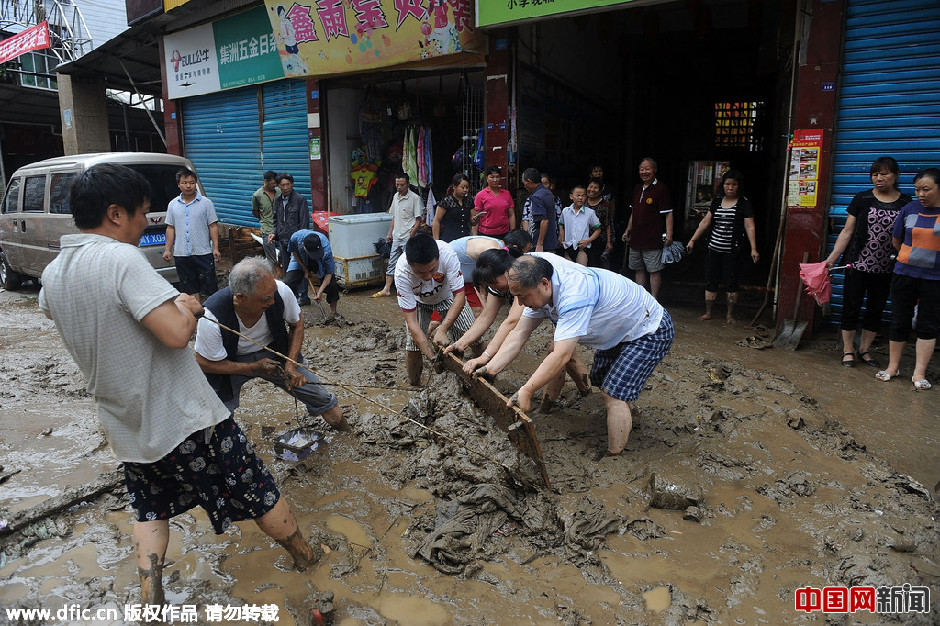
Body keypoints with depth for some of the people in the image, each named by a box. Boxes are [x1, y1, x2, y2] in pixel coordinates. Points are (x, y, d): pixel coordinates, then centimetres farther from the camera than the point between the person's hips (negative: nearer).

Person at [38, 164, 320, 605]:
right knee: (257, 491, 12)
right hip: (185, 420, -7)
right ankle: (304, 554, 30)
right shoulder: (121, 259, -23)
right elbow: (176, 334, -32)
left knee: (151, 509, 28)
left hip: (126, 427, 7)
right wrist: (187, 307, -10)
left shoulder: (52, 276, 2)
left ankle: (150, 601, 24)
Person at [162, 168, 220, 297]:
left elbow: (213, 226, 0)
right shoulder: (173, 204, 9)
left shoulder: (206, 203, 1)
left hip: (203, 253, -3)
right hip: (181, 255, 3)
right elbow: (170, 228, 13)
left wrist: (216, 248, -7)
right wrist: (167, 249, 6)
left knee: (210, 286, -2)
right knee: (188, 289, 10)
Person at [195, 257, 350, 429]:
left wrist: (291, 365, -14)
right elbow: (204, 363, -18)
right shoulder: (212, 319, -34)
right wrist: (255, 368, -26)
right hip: (230, 363, -2)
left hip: (272, 352, 2)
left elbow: (297, 323, -4)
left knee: (320, 396, -2)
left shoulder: (281, 291, -26)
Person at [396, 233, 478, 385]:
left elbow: (459, 296, -32)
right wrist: (432, 356, -41)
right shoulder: (402, 273, -38)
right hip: (419, 303, 0)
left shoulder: (447, 252, -41)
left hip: (448, 297, 1)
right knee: (412, 346, -15)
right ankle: (413, 386, 10)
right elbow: (411, 321, -34)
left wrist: (442, 330, -42)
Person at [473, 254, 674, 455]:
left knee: (613, 394, -15)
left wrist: (526, 391, -43)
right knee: (599, 378, 21)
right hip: (618, 331, 9)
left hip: (650, 331, -9)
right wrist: (491, 368, -20)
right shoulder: (538, 291, -13)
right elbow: (519, 333, -10)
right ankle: (626, 415, 47)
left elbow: (561, 356, -43)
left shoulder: (574, 294, -41)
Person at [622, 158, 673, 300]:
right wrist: (628, 230, 22)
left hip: (653, 240, -7)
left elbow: (668, 214, -11)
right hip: (636, 239, 7)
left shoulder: (661, 189, -7)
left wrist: (669, 234, -19)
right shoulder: (637, 189, 14)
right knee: (639, 269, 13)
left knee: (654, 270, -2)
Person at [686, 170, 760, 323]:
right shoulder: (717, 202, 11)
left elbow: (749, 227, -7)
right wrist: (693, 240, 8)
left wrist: (753, 249, -14)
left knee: (731, 283, 2)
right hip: (713, 249, 4)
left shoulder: (744, 203, -2)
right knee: (710, 281, 7)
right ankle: (708, 312, 15)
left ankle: (730, 314, 14)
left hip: (731, 251, -4)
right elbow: (705, 222, 13)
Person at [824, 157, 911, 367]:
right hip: (858, 264, -1)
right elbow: (847, 232, 1)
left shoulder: (906, 203, 4)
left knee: (876, 310, 10)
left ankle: (864, 350, 23)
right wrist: (832, 258, -6)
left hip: (886, 269, 2)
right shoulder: (862, 199, 1)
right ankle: (848, 350, 15)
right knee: (851, 307, 2)